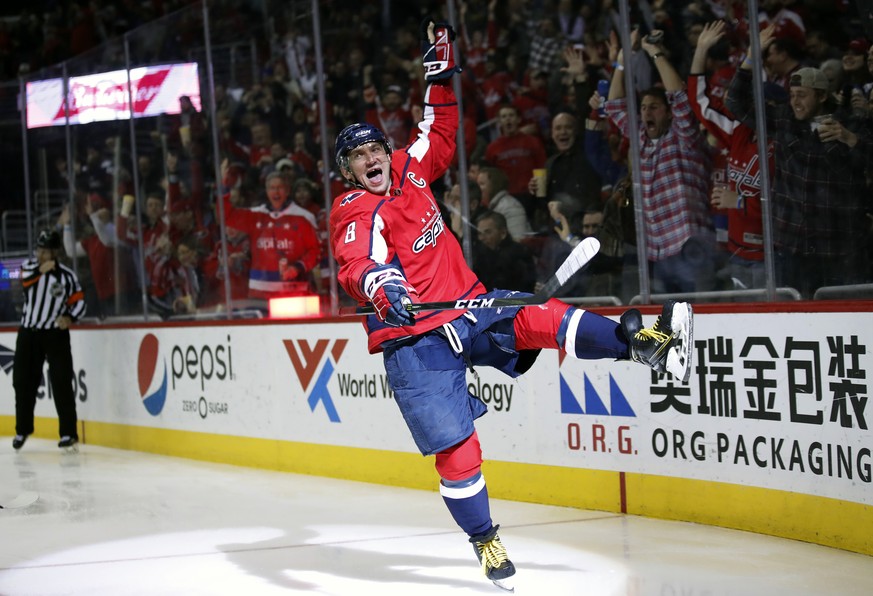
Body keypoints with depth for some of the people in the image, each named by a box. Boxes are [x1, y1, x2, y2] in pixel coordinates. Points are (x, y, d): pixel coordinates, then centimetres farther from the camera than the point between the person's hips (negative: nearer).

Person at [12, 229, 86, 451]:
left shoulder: (67, 275, -3)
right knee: (23, 382, 7)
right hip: (28, 333, 3)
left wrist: (70, 318, -17)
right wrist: (41, 269, -38)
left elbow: (79, 301, 2)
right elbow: (25, 279, -20)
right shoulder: (28, 266, 2)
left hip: (56, 334, -3)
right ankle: (23, 430, 23)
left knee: (61, 383, -9)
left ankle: (69, 432, -5)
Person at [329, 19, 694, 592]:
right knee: (457, 451, -8)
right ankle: (486, 540, 9)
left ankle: (643, 345, -36)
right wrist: (379, 285, -52)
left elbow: (442, 131, 26)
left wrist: (441, 70, 20)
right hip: (415, 338, -5)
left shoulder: (409, 172, 9)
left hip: (469, 306, 5)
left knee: (541, 320, -23)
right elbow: (358, 263, -30)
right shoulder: (356, 213, -10)